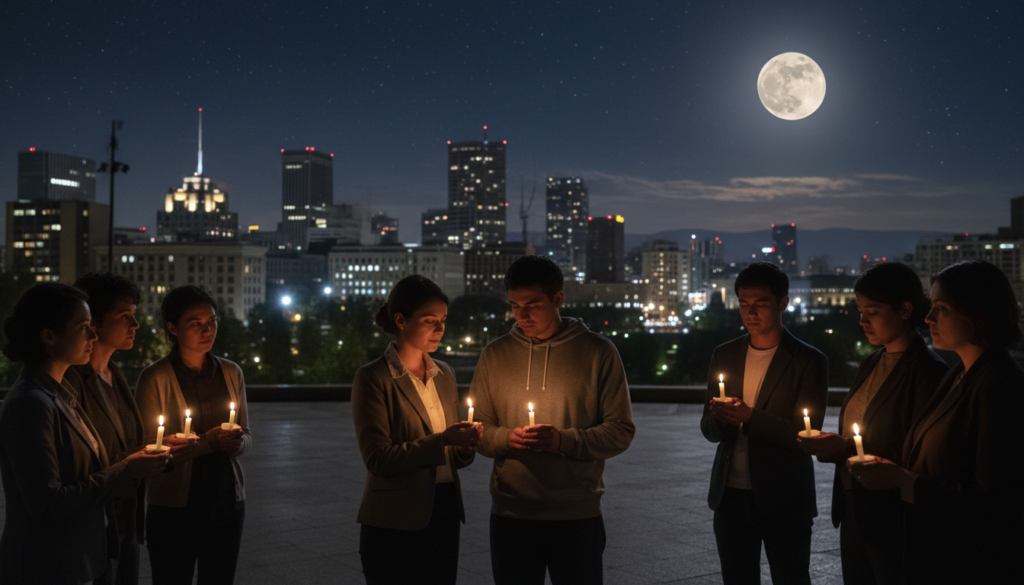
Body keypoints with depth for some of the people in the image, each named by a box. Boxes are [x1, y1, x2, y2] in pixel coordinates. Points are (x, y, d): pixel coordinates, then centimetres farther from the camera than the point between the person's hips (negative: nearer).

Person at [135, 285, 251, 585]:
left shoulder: (231, 372, 5)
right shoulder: (155, 378, -9)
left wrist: (237, 442, -14)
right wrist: (208, 442, -23)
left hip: (227, 501, 4)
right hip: (174, 506, -4)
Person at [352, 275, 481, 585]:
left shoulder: (444, 375, 10)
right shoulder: (372, 378, -9)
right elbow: (377, 459, -16)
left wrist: (465, 447, -6)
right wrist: (440, 441, -23)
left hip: (444, 514, 6)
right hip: (394, 523, -6)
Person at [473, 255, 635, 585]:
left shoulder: (598, 353, -2)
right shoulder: (494, 354, 5)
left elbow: (621, 432, -4)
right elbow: (478, 429, 9)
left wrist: (564, 440, -18)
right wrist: (505, 438, -13)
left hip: (577, 516, -2)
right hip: (510, 514, 2)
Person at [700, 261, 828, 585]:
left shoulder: (809, 361, -6)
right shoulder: (725, 355, 7)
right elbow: (708, 428, 9)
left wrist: (750, 417, -26)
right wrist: (719, 420, -16)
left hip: (784, 501, -4)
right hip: (730, 496, 4)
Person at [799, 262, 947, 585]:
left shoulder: (928, 372, -15)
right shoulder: (871, 365, 11)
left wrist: (846, 447, -20)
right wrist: (829, 444, -2)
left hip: (891, 519, -8)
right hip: (854, 511, 8)